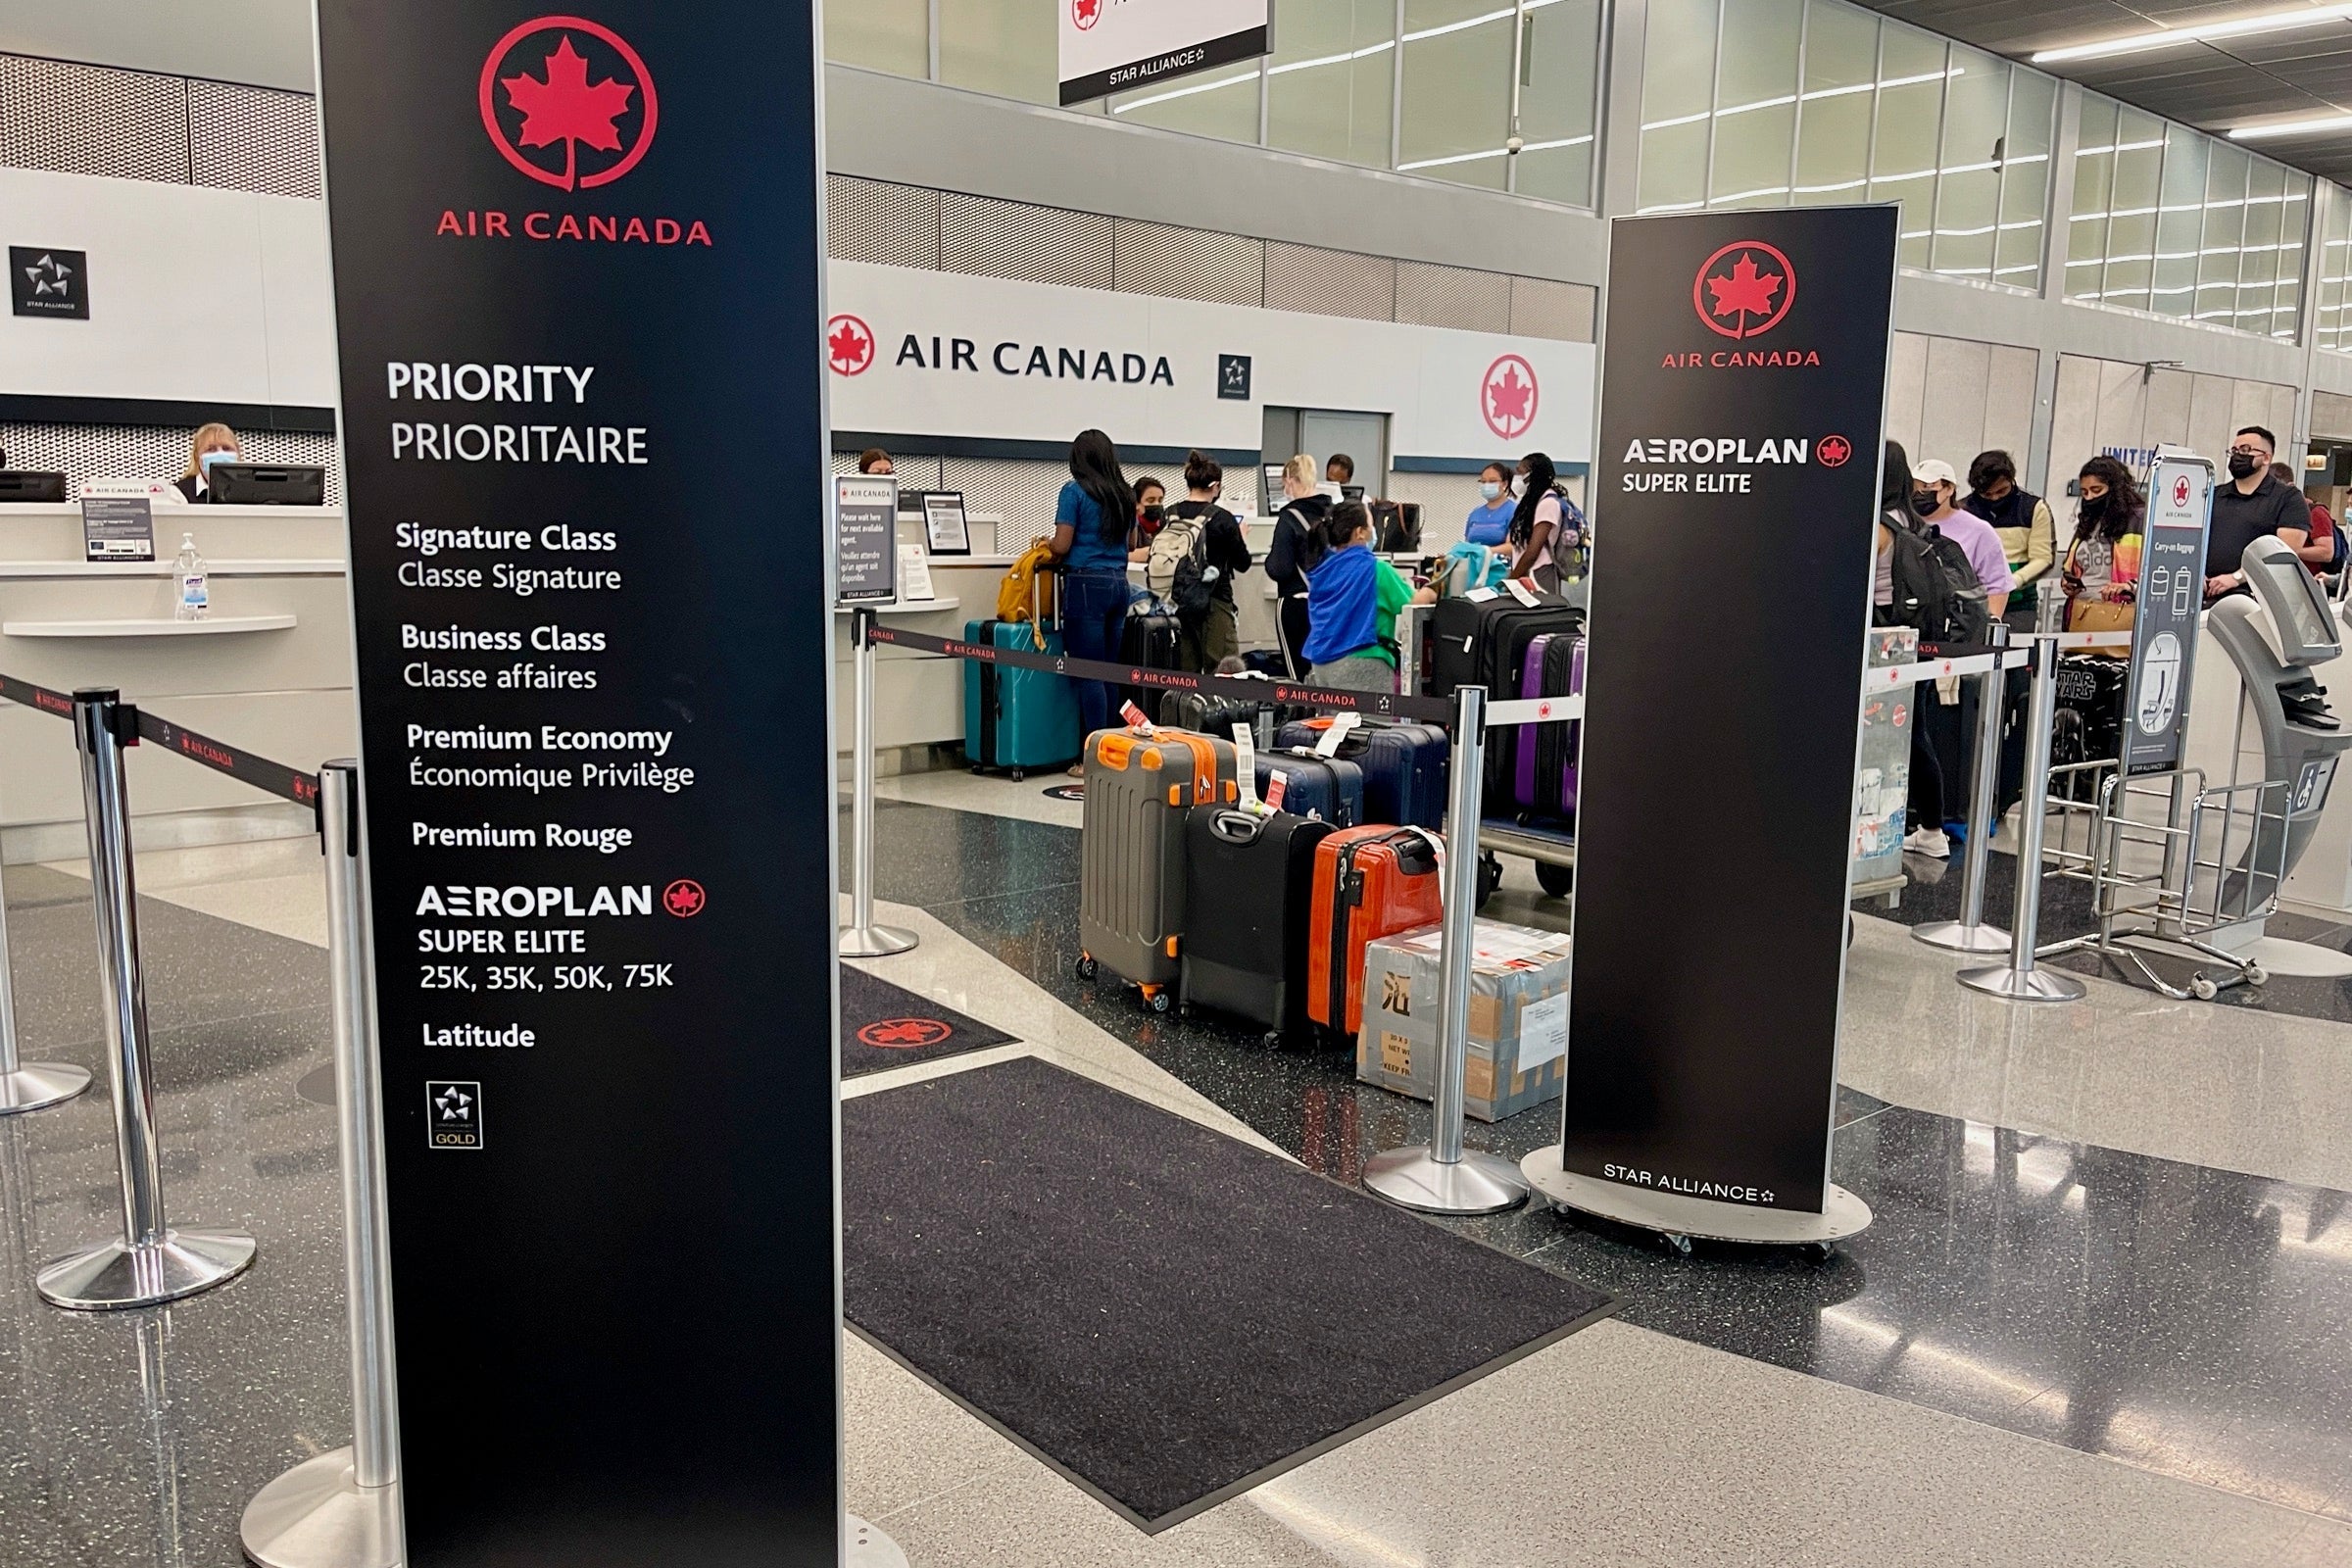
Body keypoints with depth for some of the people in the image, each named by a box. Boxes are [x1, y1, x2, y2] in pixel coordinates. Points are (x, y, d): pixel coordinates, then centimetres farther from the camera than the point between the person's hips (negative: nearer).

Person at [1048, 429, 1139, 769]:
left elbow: (1062, 545, -8)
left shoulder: (1075, 491, -5)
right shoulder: (1124, 495, 12)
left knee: (1089, 674, -4)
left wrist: (1047, 550, 13)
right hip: (1119, 584, 6)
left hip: (1086, 584, -6)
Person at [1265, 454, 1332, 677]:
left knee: (1297, 673, 1)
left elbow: (1279, 570, -16)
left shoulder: (1289, 518, -13)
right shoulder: (1332, 513, 1)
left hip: (1296, 604, -5)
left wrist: (1270, 556, 2)